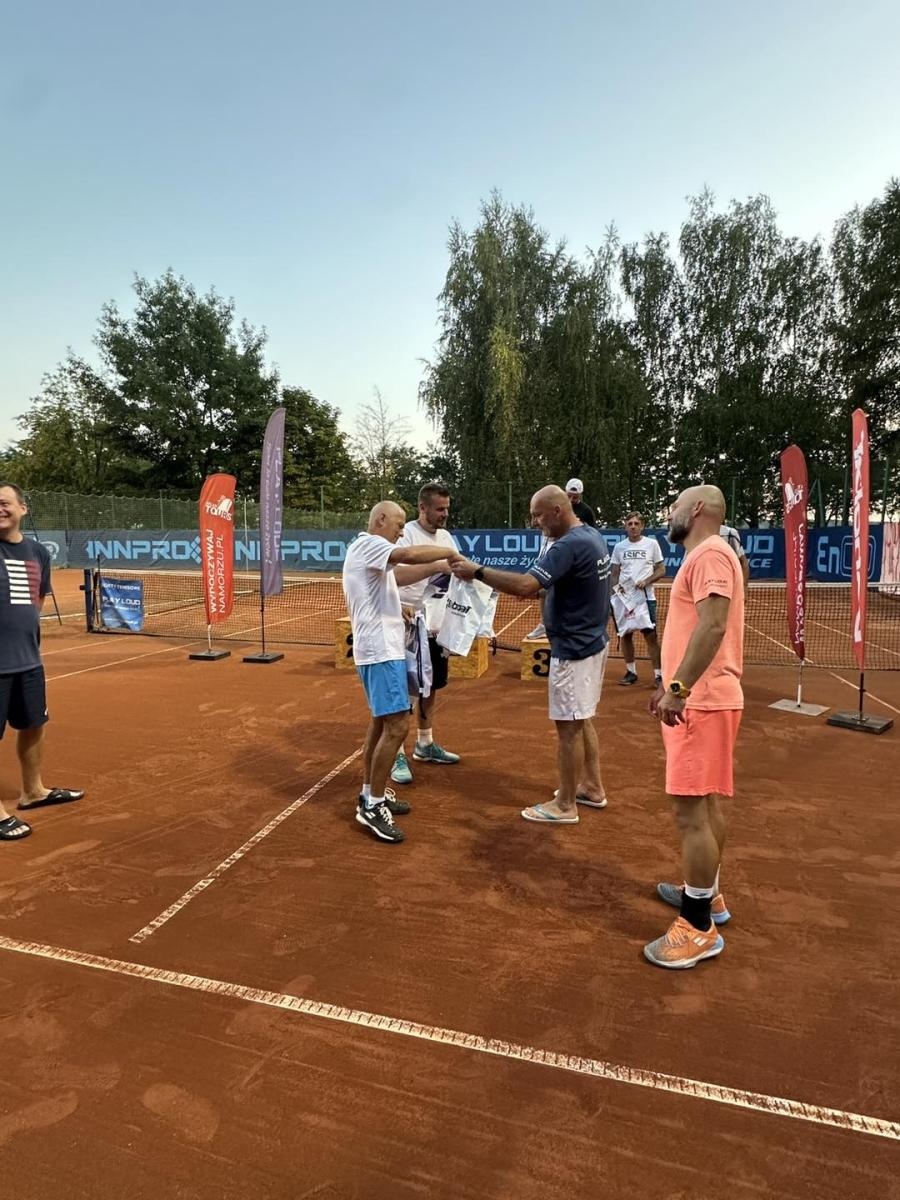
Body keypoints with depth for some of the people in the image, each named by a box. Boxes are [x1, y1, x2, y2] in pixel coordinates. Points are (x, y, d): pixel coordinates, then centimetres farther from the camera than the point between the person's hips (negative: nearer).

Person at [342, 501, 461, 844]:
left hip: (381, 648, 11)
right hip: (381, 650, -11)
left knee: (381, 722, 17)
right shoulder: (368, 543, -13)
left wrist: (440, 564, 6)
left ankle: (370, 794, 28)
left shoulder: (372, 551, 19)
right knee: (396, 726, -11)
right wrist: (450, 551, -16)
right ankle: (372, 807, -3)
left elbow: (400, 575, 20)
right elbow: (409, 555, -29)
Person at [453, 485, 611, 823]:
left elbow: (524, 585, -31)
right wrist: (543, 589, 5)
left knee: (568, 725, 0)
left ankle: (565, 805, 12)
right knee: (581, 720, 20)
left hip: (573, 649, -10)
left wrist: (478, 571, -22)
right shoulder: (593, 537, 8)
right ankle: (592, 787, 32)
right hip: (590, 642, 10)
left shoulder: (570, 545, -23)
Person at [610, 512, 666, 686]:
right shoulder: (619, 547, 8)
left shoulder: (652, 544, 1)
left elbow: (661, 571, 2)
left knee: (651, 636, -4)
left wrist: (647, 581, -15)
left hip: (646, 597, -3)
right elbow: (614, 574, 12)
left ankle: (657, 674, 2)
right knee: (626, 635, 7)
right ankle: (631, 671, 18)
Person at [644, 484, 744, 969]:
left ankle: (699, 927, 2)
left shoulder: (710, 554, -14)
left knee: (691, 810, -7)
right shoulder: (702, 557, 19)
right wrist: (672, 686, 24)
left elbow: (713, 627, -25)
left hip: (701, 702, -11)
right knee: (706, 805, 19)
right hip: (701, 698, 11)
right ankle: (706, 894, 32)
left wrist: (679, 689, -28)